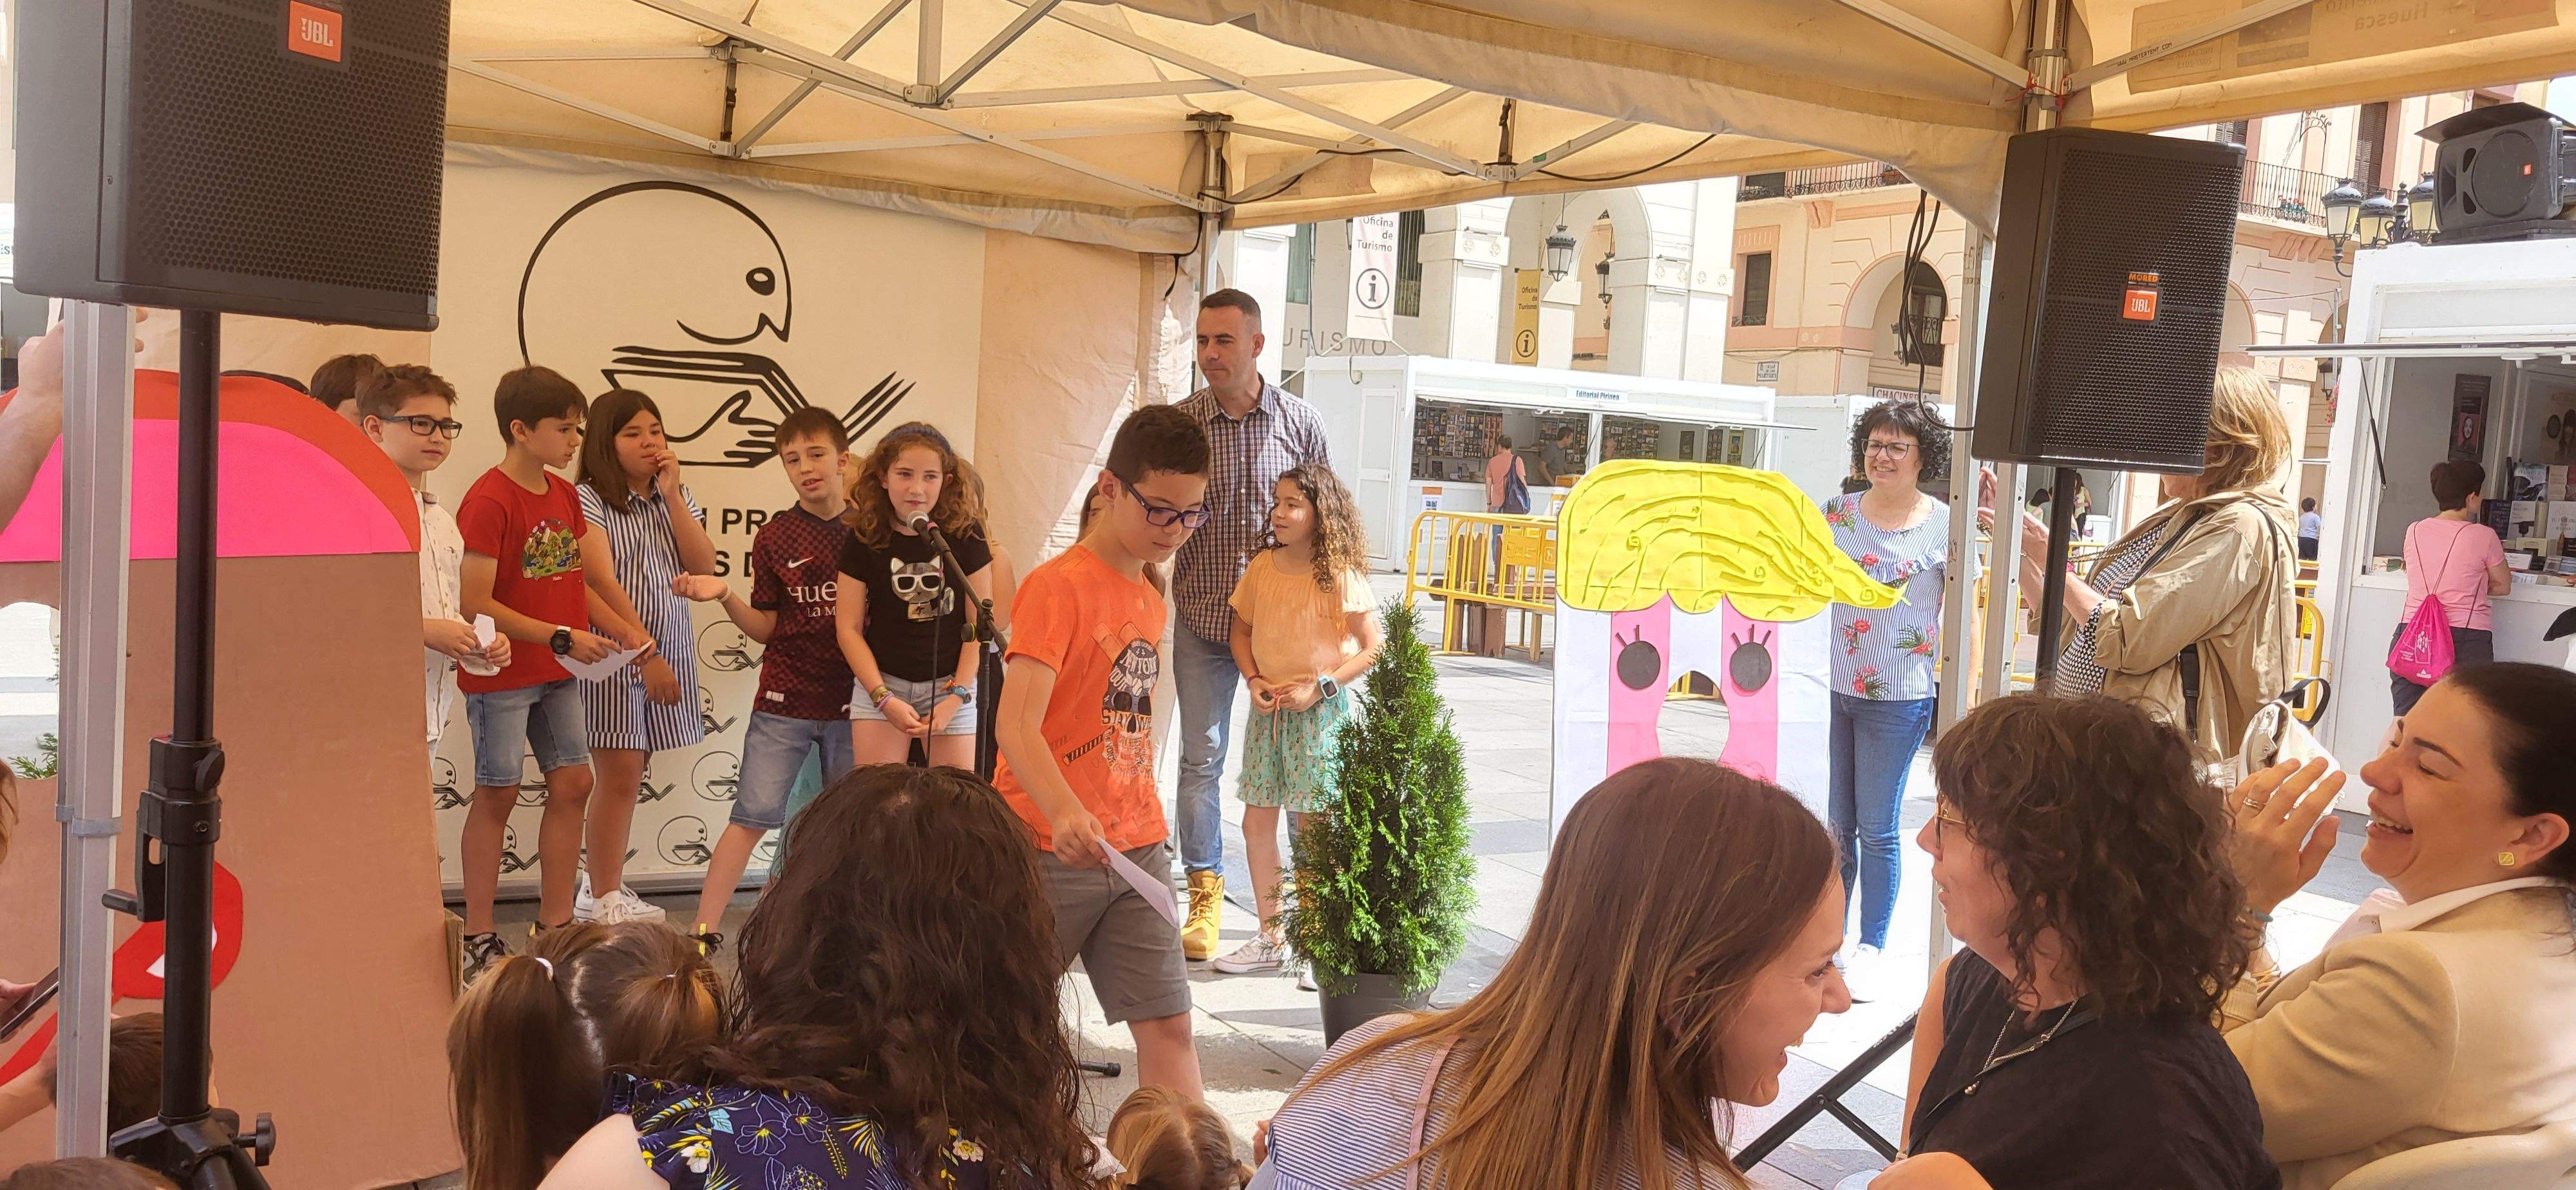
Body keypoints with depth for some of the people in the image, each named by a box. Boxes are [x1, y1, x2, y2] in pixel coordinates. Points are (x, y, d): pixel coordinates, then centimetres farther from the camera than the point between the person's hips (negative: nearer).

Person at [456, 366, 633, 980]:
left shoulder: (564, 496, 9)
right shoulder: (488, 502, -17)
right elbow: (476, 603, -20)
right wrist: (562, 637, -21)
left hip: (557, 672, 8)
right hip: (502, 673, -7)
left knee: (572, 783, 8)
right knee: (497, 793, 1)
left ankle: (555, 924, 20)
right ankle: (478, 937, 14)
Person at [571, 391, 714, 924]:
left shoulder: (676, 498, 13)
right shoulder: (588, 501, -7)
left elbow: (703, 566, -1)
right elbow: (604, 585, -15)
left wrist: (671, 493, -6)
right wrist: (646, 655, -19)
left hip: (667, 651, 6)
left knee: (630, 772, 11)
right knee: (620, 775, -5)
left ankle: (599, 882, 23)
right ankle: (607, 900, 6)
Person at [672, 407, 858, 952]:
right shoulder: (774, 538, 3)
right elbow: (767, 628, 5)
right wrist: (725, 597, -11)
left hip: (852, 701, 0)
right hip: (785, 701, 0)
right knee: (753, 815, -3)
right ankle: (704, 930, 2)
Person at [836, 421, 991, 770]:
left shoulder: (965, 535, -7)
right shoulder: (864, 539, -5)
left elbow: (979, 625, -4)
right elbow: (849, 628, -3)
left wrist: (956, 697, -10)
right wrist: (884, 698, -11)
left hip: (950, 685, -1)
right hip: (880, 683, 1)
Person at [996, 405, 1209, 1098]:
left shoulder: (1152, 604, 14)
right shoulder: (1058, 585, -12)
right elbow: (1016, 725, -24)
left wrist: (1142, 828, 15)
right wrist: (1064, 813, -40)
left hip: (1137, 850, 7)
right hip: (1049, 851, -7)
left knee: (1169, 1024, 2)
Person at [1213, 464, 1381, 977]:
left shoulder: (1340, 576, -12)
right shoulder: (1262, 567, 2)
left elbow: (1373, 647, -11)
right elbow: (1242, 631, 13)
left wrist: (1319, 688, -16)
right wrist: (1254, 680, -4)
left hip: (1320, 711, -5)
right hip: (1269, 709, 5)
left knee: (1311, 829, 0)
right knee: (1257, 823, 7)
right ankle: (1271, 938, 21)